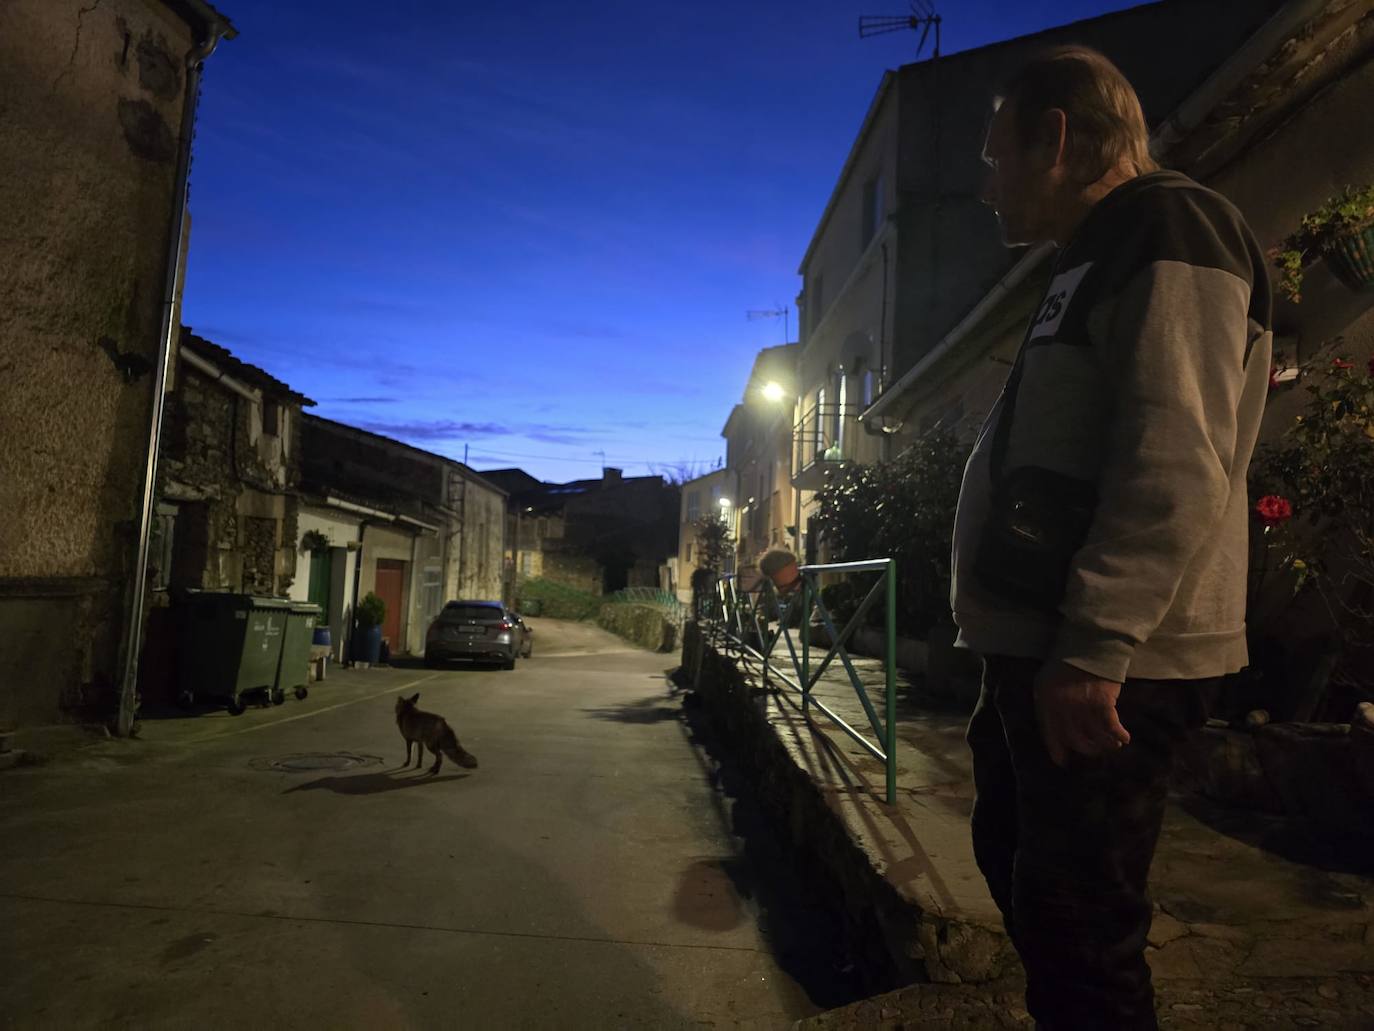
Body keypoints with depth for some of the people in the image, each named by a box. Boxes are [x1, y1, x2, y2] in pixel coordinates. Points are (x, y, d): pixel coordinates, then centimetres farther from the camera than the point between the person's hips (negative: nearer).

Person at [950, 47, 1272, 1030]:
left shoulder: (1169, 229, -9)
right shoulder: (1101, 261, 21)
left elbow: (1177, 464, -22)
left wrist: (1093, 649, -25)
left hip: (1100, 664, -10)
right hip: (1045, 646, 10)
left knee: (1078, 923, 1)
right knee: (1016, 861, 22)